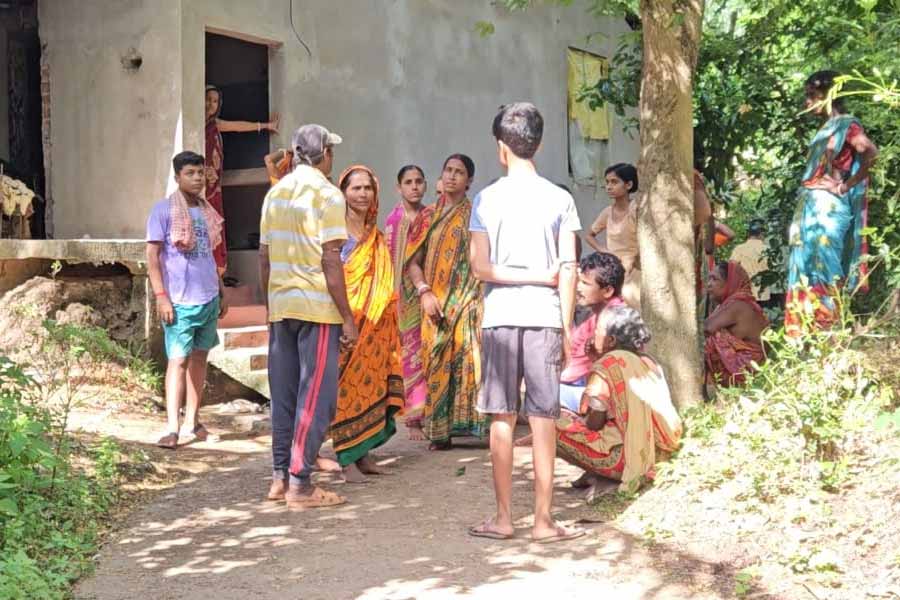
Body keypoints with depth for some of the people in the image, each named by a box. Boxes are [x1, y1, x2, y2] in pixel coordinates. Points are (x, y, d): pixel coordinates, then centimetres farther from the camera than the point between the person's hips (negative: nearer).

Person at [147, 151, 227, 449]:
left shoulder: (207, 211, 13)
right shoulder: (163, 210, -5)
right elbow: (152, 256, -8)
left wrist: (221, 293, 19)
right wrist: (161, 296, -15)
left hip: (208, 297, 6)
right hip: (180, 300, -6)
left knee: (199, 357, 9)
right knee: (178, 360, -8)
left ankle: (191, 420, 17)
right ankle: (172, 428, -7)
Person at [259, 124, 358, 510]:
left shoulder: (274, 194, 12)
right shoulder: (327, 195, -8)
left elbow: (264, 257, 13)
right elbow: (330, 261, -13)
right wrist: (348, 318, -10)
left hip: (280, 305, 7)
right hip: (316, 307, -7)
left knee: (284, 393, 13)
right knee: (316, 396, -2)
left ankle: (280, 477, 17)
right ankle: (300, 485, -2)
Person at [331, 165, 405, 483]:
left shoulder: (377, 238, 14)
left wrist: (388, 321, 15)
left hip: (374, 325, 6)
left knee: (371, 384, 7)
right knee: (345, 385, -4)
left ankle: (363, 454, 16)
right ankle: (346, 460, 0)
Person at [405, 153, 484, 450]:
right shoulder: (428, 217, 14)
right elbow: (413, 261, 9)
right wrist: (425, 292, -7)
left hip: (467, 301, -2)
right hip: (436, 303, 2)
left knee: (466, 358, -12)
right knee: (437, 362, 0)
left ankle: (462, 423, -8)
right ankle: (439, 431, 4)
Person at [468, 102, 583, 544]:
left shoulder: (487, 198, 0)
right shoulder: (560, 199, 1)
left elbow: (480, 268, -6)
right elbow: (568, 269, -2)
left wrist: (520, 276, 1)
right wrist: (567, 326, 2)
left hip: (500, 317, 0)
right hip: (544, 316, 0)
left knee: (503, 417, 7)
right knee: (543, 419, 4)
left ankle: (503, 517, 12)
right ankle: (543, 520, 7)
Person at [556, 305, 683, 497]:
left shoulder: (605, 366, -11)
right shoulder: (649, 362, 9)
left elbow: (594, 424, -10)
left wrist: (581, 417, 13)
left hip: (628, 456, -8)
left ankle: (600, 480, -2)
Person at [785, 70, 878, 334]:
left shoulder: (846, 124, -7)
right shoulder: (826, 127, 19)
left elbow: (871, 152, -24)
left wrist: (847, 185, -17)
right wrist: (803, 200, 11)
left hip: (828, 208, -9)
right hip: (812, 207, 9)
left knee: (825, 269, -9)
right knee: (807, 267, 7)